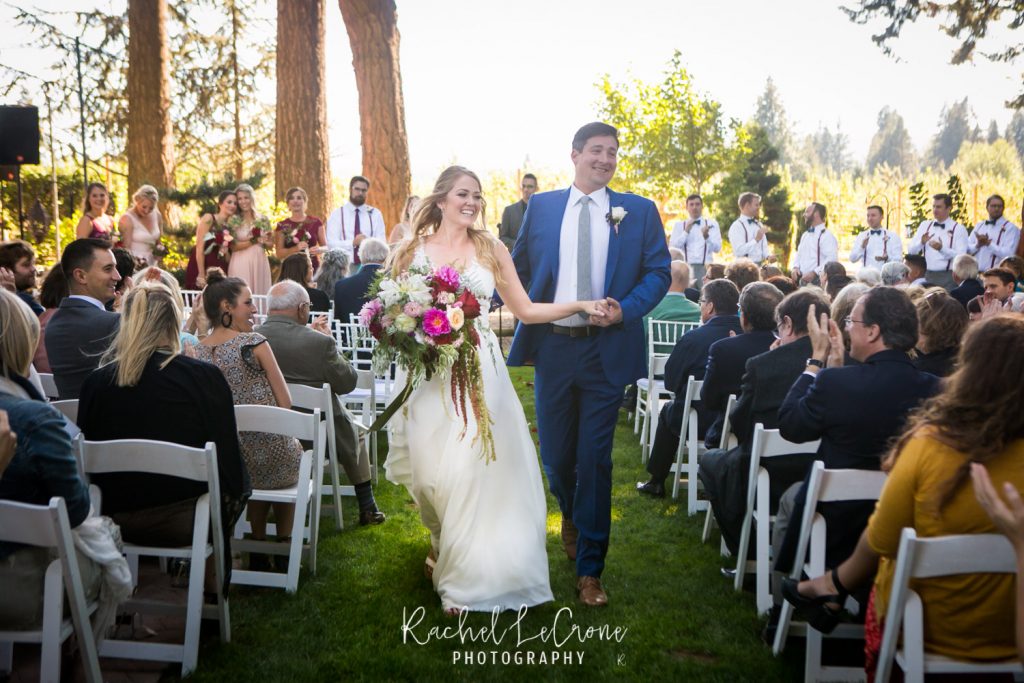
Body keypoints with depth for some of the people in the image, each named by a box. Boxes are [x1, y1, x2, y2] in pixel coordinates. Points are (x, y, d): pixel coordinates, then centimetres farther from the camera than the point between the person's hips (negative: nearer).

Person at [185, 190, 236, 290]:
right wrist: (201, 275, -18)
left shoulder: (229, 226, 13)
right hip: (201, 267, -6)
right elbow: (199, 247, -12)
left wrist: (225, 252, -7)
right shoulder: (208, 218, -4)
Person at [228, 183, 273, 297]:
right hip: (241, 264, -3)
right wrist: (254, 241, -15)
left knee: (261, 293, 1)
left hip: (260, 263, 3)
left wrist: (266, 241, -8)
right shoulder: (233, 220, -1)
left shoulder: (263, 219, 8)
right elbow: (233, 247, -8)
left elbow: (270, 245, 14)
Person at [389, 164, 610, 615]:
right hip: (426, 376, 1)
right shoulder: (413, 250, 6)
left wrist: (579, 305, -3)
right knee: (430, 471, 2)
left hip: (478, 373, 0)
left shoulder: (491, 249, 6)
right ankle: (442, 543, 33)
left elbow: (525, 310, 7)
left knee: (471, 470, -6)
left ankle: (464, 576, 8)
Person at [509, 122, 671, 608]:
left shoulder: (638, 211, 3)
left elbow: (658, 272, 1)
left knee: (595, 459, 0)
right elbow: (517, 269, 11)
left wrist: (626, 309, -15)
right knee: (556, 454, 12)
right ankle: (571, 515, 47)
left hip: (607, 349, -2)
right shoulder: (541, 207, 6)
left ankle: (589, 569, 13)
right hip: (552, 345, 2)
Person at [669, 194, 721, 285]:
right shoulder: (679, 225, 12)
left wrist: (706, 236, -18)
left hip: (706, 268, 0)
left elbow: (717, 248, 0)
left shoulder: (712, 223, 11)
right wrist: (686, 231, -7)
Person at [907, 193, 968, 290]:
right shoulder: (925, 225, 11)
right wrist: (921, 243, -14)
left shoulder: (959, 229, -1)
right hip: (927, 275, 3)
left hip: (948, 277, -3)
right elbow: (910, 250, 6)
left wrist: (942, 248, -27)